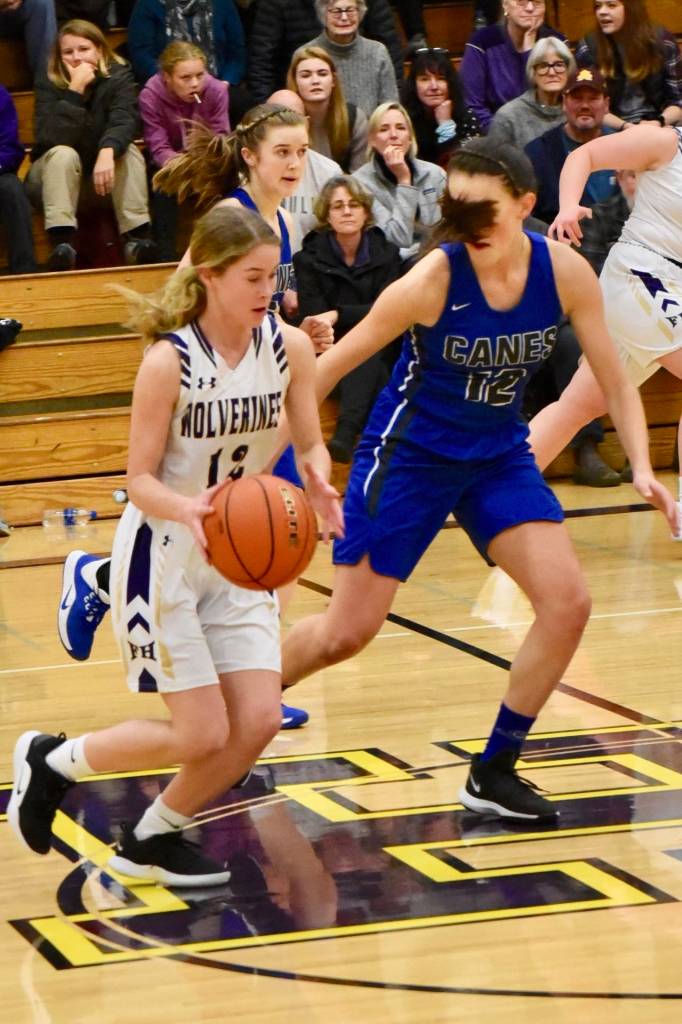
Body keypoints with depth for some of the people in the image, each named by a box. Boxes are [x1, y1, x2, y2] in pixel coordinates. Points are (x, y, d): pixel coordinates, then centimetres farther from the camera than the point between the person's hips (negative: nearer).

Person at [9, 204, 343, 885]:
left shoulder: (289, 347, -6)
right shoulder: (170, 360, -20)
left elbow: (310, 446, 2)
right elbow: (140, 477, -16)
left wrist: (318, 483, -22)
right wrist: (186, 510, -37)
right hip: (162, 557, -6)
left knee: (258, 722, -4)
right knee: (203, 737, -7)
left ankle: (151, 842, 19)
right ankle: (51, 761, 17)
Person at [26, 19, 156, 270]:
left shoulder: (118, 77, -11)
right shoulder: (48, 86, -14)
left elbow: (125, 122, -29)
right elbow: (52, 139, -29)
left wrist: (107, 152, -50)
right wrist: (75, 89, -34)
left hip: (104, 172, 1)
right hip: (56, 175, -1)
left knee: (127, 150, -26)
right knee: (63, 154, -31)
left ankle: (136, 237, -37)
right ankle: (62, 243, -47)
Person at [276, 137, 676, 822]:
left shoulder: (565, 273, -14)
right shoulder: (433, 279, -24)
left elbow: (616, 384, -3)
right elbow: (331, 365, -16)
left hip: (498, 454, 4)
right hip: (409, 453, -4)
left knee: (567, 603, -12)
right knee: (345, 634, -3)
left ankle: (493, 773, 3)